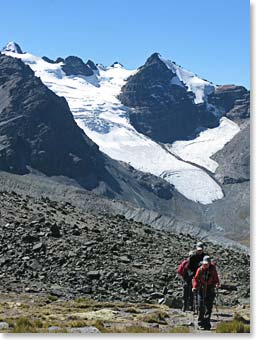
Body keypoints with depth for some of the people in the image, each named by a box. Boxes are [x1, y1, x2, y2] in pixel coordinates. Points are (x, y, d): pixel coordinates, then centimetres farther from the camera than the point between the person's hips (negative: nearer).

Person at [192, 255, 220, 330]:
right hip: (201, 289, 0)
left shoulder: (213, 269, -5)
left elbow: (216, 278, 5)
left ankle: (206, 323, 5)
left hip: (210, 290, 0)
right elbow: (196, 279, 1)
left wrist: (217, 283, -15)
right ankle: (201, 322, 16)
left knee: (209, 307, -2)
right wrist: (195, 286, -13)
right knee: (201, 307, 3)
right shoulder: (200, 269, -6)